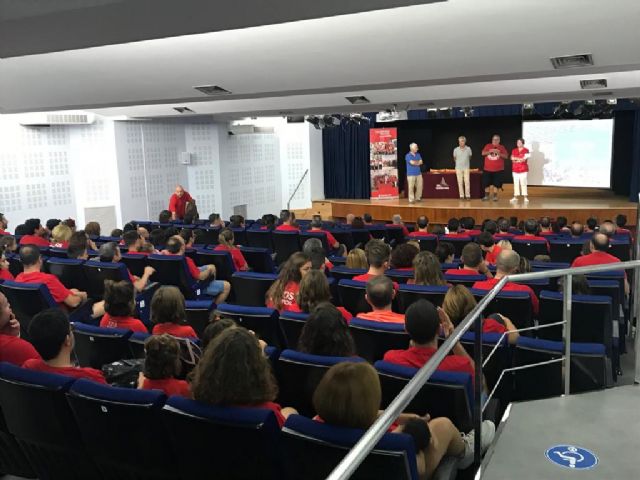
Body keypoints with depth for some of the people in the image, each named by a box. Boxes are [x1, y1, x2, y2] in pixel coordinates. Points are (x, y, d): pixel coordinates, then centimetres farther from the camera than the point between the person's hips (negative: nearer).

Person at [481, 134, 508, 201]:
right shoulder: (488, 146, 8)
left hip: (498, 169, -1)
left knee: (496, 184, -2)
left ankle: (495, 196, 9)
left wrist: (499, 153, -18)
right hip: (487, 169, 1)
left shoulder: (502, 147, 5)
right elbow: (483, 153, -1)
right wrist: (489, 151, -17)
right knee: (486, 183, 3)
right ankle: (486, 196, 15)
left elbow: (506, 156, -2)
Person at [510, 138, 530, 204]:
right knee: (516, 183, 6)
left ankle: (525, 198, -4)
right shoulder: (514, 150, 11)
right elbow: (512, 159, 1)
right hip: (515, 169, 4)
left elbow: (524, 159, -11)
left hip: (523, 170, -4)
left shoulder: (526, 150, -2)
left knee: (523, 183, -6)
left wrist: (516, 159, -10)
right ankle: (515, 197, 9)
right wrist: (520, 159, -11)